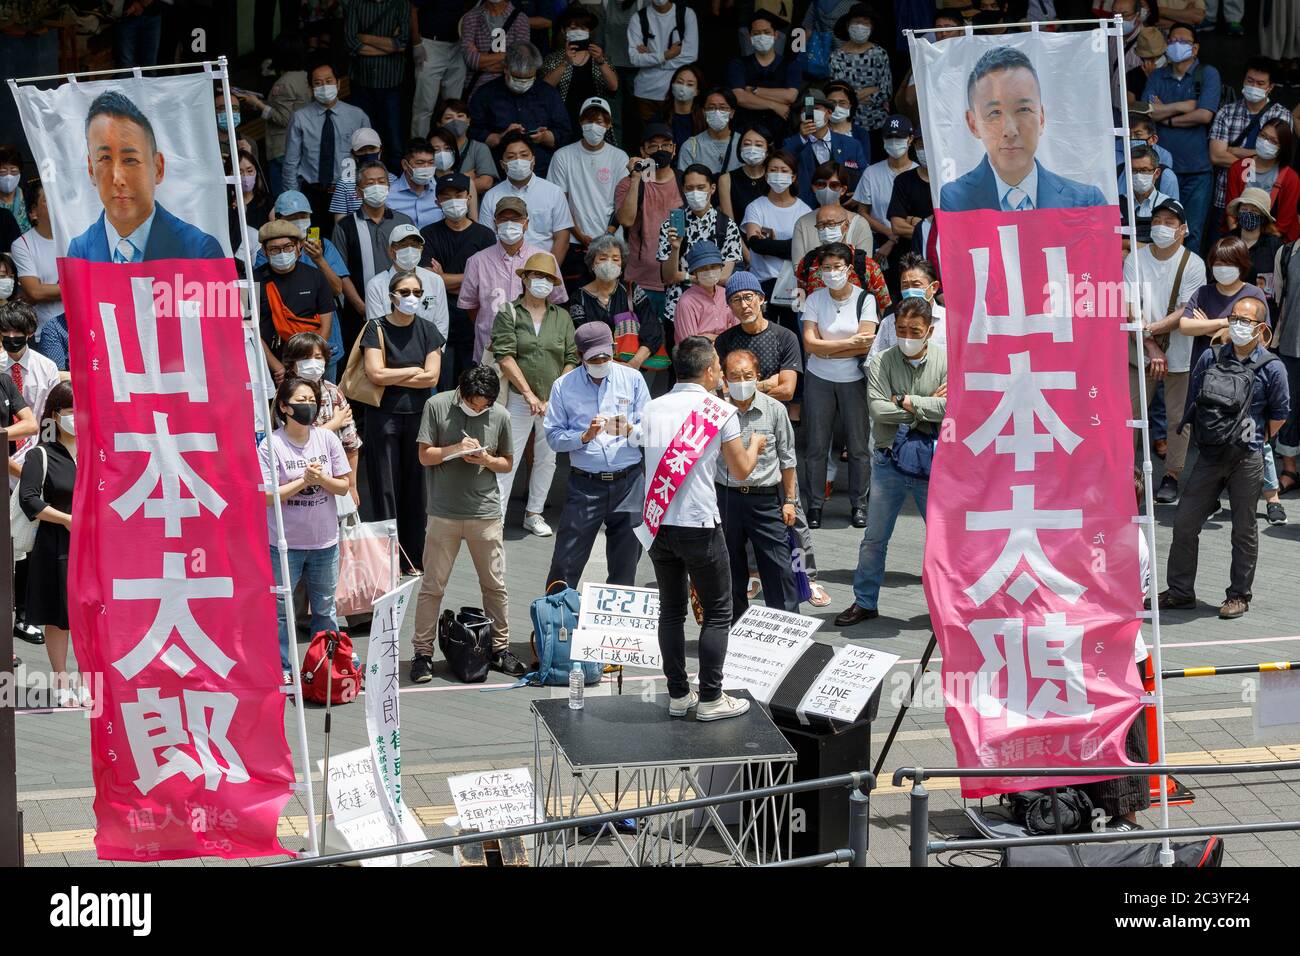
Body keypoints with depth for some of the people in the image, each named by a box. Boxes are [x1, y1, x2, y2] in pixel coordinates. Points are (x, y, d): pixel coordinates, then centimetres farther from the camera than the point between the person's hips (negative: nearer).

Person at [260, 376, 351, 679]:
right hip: (284, 543, -4)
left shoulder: (327, 438, 0)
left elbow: (344, 486, 3)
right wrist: (303, 481, -20)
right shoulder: (271, 445, -11)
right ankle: (283, 671, 12)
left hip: (324, 540, 4)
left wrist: (322, 479, -16)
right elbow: (265, 496, -15)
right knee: (281, 609, 3)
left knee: (325, 608, 15)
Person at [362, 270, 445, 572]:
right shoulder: (377, 329, -1)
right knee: (386, 487, -2)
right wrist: (412, 371, -5)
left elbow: (432, 378, -3)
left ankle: (411, 557, 11)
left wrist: (391, 377, -8)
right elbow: (375, 374, -14)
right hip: (383, 415, -3)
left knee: (415, 485, 4)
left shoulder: (427, 331, 7)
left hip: (418, 414, 3)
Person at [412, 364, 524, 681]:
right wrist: (456, 448, -19)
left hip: (486, 514, 2)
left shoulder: (500, 415, 1)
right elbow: (425, 455, -2)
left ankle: (500, 649, 19)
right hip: (444, 513, -2)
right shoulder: (437, 406, -4)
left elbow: (507, 463, 11)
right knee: (432, 586, 0)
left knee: (495, 585, 7)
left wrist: (487, 460, -11)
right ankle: (423, 653, 7)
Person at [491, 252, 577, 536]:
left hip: (554, 401, 4)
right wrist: (530, 395, -15)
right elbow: (505, 357, -10)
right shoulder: (509, 313, -2)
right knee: (508, 459, -7)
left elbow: (571, 360, 6)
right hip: (519, 399, -4)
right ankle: (496, 515, -6)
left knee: (547, 459, 11)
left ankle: (534, 513, 23)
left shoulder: (562, 317, 9)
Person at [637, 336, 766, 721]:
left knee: (671, 610, 14)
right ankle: (710, 699, 5)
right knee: (717, 612, 6)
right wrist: (754, 445, 20)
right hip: (699, 525, -5)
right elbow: (740, 471, -1)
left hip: (657, 525, 5)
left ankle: (678, 694, 18)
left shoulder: (653, 410, 7)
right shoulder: (719, 412, -7)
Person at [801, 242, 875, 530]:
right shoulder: (815, 300, -1)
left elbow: (865, 346, -13)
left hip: (853, 380, -1)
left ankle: (859, 505, 15)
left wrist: (826, 349, -10)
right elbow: (810, 344, -10)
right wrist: (848, 343, -15)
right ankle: (815, 506, 11)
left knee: (859, 446, 2)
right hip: (819, 380, 1)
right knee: (817, 445, 2)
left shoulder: (864, 299, -4)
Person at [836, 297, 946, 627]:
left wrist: (906, 402, -17)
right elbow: (878, 409, -17)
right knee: (874, 538, 10)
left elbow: (953, 406, -19)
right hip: (889, 461, 1)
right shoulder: (882, 363, -5)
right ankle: (865, 602, 23)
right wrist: (927, 406, -16)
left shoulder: (947, 362, -6)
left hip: (932, 463, -1)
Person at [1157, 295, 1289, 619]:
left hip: (1247, 461, -3)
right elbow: (1193, 402, 13)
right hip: (1209, 456, 3)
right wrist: (1203, 436, 12)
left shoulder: (1271, 368, -4)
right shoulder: (1210, 358, 3)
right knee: (1185, 523, 2)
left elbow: (1279, 414, 7)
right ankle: (1180, 591, 13)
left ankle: (1239, 595, 16)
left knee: (1244, 530, 5)